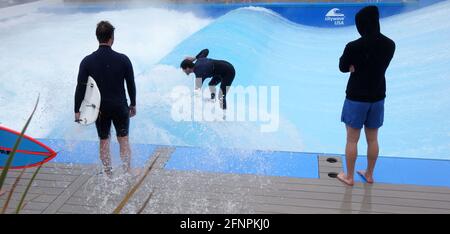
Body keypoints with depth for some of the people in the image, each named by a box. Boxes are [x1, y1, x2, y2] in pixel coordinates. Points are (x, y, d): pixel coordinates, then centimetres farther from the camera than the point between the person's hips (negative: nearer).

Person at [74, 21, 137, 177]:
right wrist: (133, 104, 11)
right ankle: (128, 173, 12)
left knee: (104, 141, 13)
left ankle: (108, 175, 21)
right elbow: (131, 84, -2)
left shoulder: (87, 61, -8)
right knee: (123, 140, 11)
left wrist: (77, 110, 0)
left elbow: (81, 87, -7)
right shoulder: (123, 59, -10)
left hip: (100, 108, 1)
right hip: (120, 107, -1)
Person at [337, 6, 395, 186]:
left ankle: (349, 177, 20)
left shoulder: (353, 46, -19)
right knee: (372, 139, 17)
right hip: (377, 98, 5)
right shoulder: (390, 45, -3)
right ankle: (369, 175, 32)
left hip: (356, 98, -5)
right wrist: (358, 66, -3)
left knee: (352, 140, 8)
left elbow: (343, 68, -4)